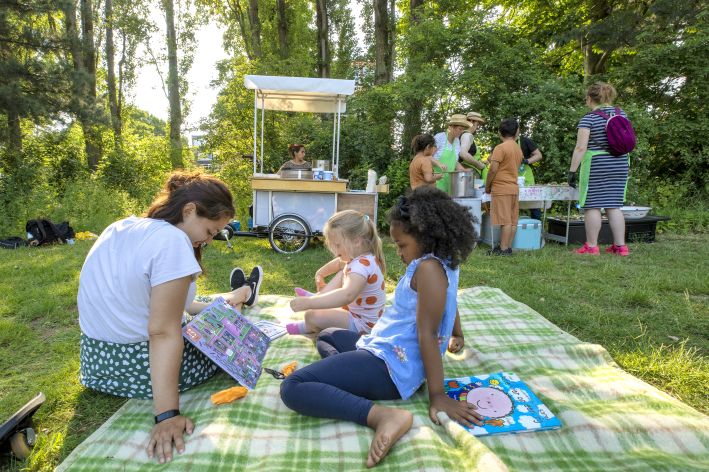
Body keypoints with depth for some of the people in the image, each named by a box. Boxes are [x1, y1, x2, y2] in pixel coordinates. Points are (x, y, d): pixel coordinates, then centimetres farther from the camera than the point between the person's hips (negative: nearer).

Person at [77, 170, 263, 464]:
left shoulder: (122, 228, 2)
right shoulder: (172, 240, -24)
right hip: (137, 368, -7)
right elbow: (162, 332, -27)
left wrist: (207, 307, 14)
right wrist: (166, 415, -25)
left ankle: (230, 301, 50)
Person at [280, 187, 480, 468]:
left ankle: (385, 415, -31)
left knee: (292, 389, -22)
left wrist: (437, 394, -23)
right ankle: (343, 376, -2)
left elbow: (427, 333, -24)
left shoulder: (428, 268, -20)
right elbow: (449, 305, 29)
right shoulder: (441, 264, 10)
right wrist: (457, 337, 47)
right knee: (327, 337, 31)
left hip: (391, 365, -11)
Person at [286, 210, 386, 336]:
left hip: (362, 324, -10)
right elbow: (340, 263, 22)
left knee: (312, 316, -23)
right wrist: (320, 273, 10)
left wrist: (308, 303, -55)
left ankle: (307, 328, 11)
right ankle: (318, 297, 13)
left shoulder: (362, 266, -33)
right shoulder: (362, 256, -2)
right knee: (342, 273, 23)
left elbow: (346, 295, -53)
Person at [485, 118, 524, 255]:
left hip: (501, 188, -7)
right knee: (513, 220, 7)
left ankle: (503, 249, -5)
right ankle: (508, 247, 13)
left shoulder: (500, 148, -11)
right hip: (514, 187, 8)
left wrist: (487, 185, -4)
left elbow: (493, 169, -15)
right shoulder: (518, 149, 13)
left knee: (505, 220, -8)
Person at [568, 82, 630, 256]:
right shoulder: (621, 114, 9)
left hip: (596, 165, -6)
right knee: (613, 205, 10)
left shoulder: (589, 118, -10)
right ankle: (620, 246, 11)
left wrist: (572, 170, -14)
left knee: (593, 205, 1)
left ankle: (591, 246, 5)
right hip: (620, 164, 6)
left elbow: (581, 147, -17)